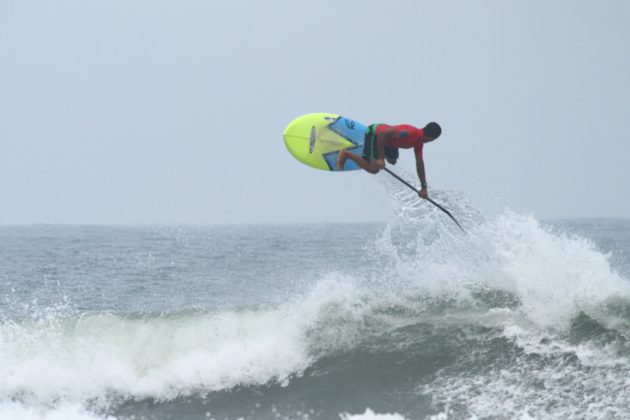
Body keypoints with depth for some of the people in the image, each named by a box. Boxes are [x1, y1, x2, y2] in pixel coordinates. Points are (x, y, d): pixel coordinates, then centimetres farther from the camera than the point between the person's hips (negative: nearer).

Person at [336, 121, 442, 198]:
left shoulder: (419, 142, -6)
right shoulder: (409, 132, -35)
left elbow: (420, 164, 4)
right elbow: (382, 133, -37)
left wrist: (424, 187, 5)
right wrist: (381, 158, -35)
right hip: (375, 133, -9)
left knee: (392, 161, 28)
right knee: (373, 168, -16)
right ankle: (345, 154, 0)